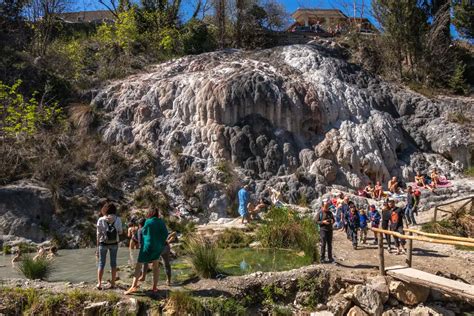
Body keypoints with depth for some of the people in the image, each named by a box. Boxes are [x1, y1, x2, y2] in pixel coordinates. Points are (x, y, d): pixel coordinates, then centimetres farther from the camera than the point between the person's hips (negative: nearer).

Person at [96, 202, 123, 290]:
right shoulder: (117, 219, -6)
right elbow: (120, 232, 1)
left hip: (103, 243, -1)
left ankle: (99, 283, -1)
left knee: (101, 263, 7)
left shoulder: (101, 220, -9)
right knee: (113, 262, 11)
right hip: (114, 243, 1)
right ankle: (113, 283, 14)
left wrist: (97, 247, 0)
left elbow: (99, 235, -7)